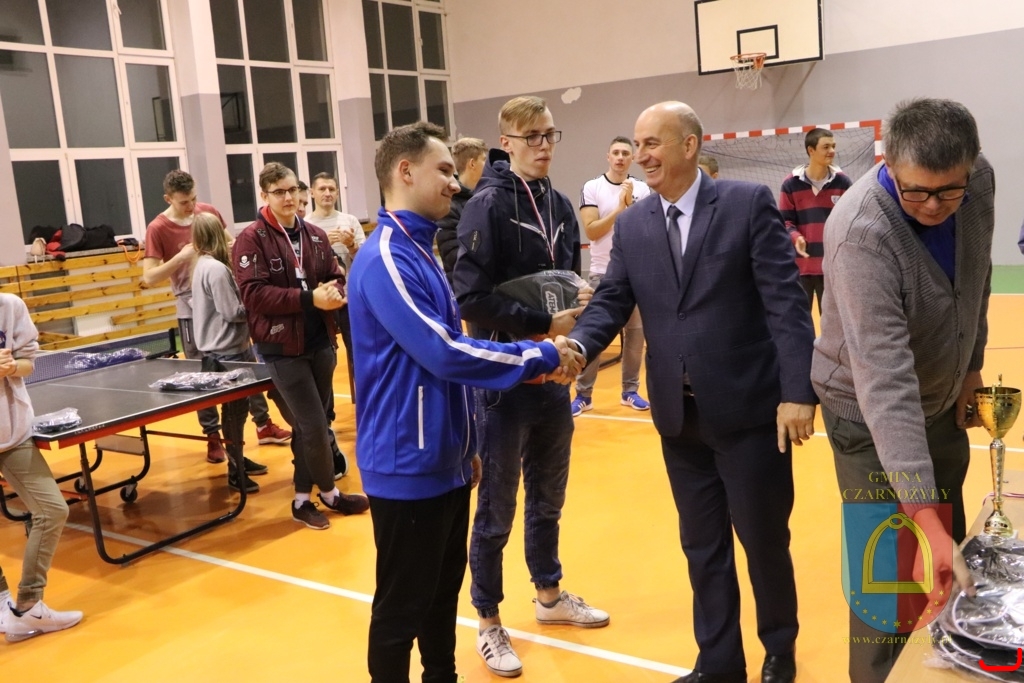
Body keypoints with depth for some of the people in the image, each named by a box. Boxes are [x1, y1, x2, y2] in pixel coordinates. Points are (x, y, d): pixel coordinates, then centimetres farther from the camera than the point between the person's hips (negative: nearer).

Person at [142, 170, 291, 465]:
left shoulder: (209, 212, 0)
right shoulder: (158, 229, -12)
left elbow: (231, 243, 15)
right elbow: (149, 278, -16)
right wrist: (182, 256, -25)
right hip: (193, 310, -4)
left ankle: (263, 424, 24)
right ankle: (213, 436, 18)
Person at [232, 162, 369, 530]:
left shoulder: (316, 235, 8)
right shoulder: (251, 239, -9)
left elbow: (335, 278, 13)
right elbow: (254, 293, -18)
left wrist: (331, 293, -12)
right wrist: (309, 298, -22)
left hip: (321, 341, 6)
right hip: (282, 346, -6)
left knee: (307, 423, 14)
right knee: (314, 424, -3)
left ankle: (303, 498, 27)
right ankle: (329, 493, 20)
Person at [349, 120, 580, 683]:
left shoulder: (419, 251, 11)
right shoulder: (385, 260, -20)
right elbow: (445, 353, -25)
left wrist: (465, 444, 20)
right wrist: (539, 356, -15)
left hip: (443, 462, 9)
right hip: (407, 467, -9)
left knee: (444, 592, 21)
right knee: (402, 606, 6)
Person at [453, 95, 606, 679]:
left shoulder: (560, 205, 8)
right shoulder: (487, 205, -12)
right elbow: (472, 298, -20)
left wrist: (579, 305, -5)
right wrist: (542, 325, -18)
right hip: (504, 378, -6)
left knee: (549, 498, 20)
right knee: (497, 509, 6)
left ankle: (550, 596, 40)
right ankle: (489, 623, 23)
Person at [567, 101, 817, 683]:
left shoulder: (749, 203, -6)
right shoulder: (631, 225, 6)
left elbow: (786, 302, -11)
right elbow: (611, 304, 1)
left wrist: (798, 392, -17)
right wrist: (576, 347, -20)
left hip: (749, 408, -4)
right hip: (679, 416, 4)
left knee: (764, 539, 11)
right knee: (703, 547, 15)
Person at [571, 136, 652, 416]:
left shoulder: (643, 189, 4)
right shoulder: (592, 188, -3)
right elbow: (592, 231, -11)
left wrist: (631, 204, -14)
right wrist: (619, 208, -15)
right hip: (603, 273, -2)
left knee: (635, 332, 7)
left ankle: (630, 391, 18)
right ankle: (583, 395, 6)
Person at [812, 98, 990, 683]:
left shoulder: (980, 180, -13)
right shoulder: (861, 235, -34)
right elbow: (883, 380, -41)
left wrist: (972, 364, 8)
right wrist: (921, 514, -45)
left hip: (944, 401, 7)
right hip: (869, 414, -6)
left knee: (952, 550, 19)